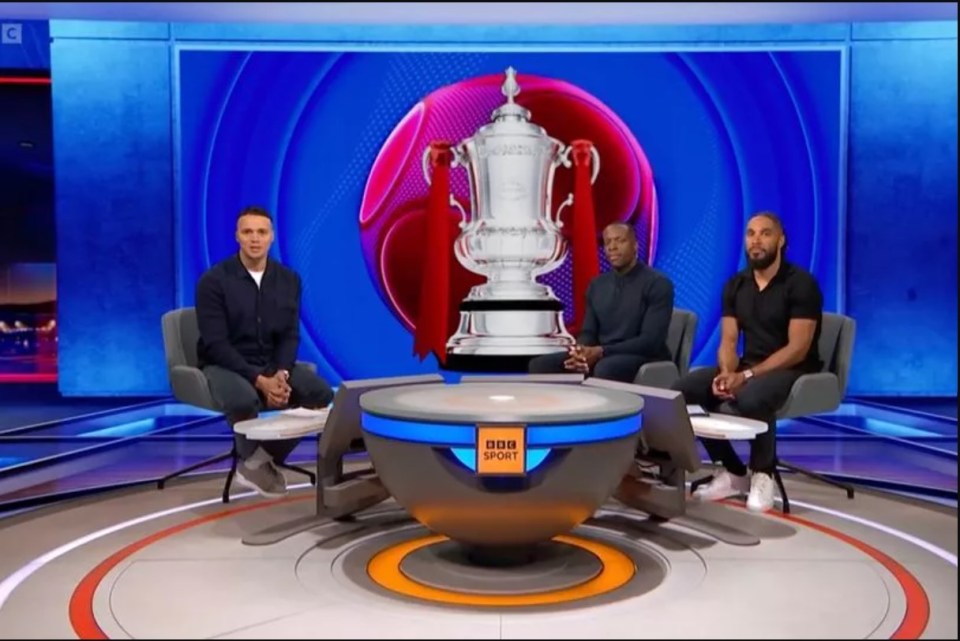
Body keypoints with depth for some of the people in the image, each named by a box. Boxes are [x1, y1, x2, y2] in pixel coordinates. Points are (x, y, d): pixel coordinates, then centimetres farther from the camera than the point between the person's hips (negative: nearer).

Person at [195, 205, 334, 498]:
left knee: (321, 394, -21)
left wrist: (281, 373, -20)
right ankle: (250, 457, -2)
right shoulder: (213, 281, -13)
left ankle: (262, 459, -3)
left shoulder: (289, 280, 1)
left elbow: (290, 336, 1)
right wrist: (259, 379, -27)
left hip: (272, 364, 5)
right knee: (244, 400, -38)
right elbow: (215, 344, -17)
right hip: (224, 365, -4)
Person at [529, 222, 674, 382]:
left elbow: (651, 341, -16)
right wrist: (582, 352, -16)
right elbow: (588, 332, 10)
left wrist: (601, 352, -26)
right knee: (539, 364, -14)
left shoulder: (658, 284, -8)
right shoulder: (596, 285, 13)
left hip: (643, 358, -6)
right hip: (601, 356, 6)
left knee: (605, 369, -40)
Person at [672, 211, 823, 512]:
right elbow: (728, 341, 4)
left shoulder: (801, 284, -10)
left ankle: (762, 474, -9)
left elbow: (797, 349, -18)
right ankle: (733, 473, -2)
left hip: (793, 370, -6)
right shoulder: (735, 285, 8)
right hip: (747, 366, 6)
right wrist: (727, 373, -19)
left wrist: (746, 376, -26)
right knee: (683, 389, -16)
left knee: (750, 397, -39)